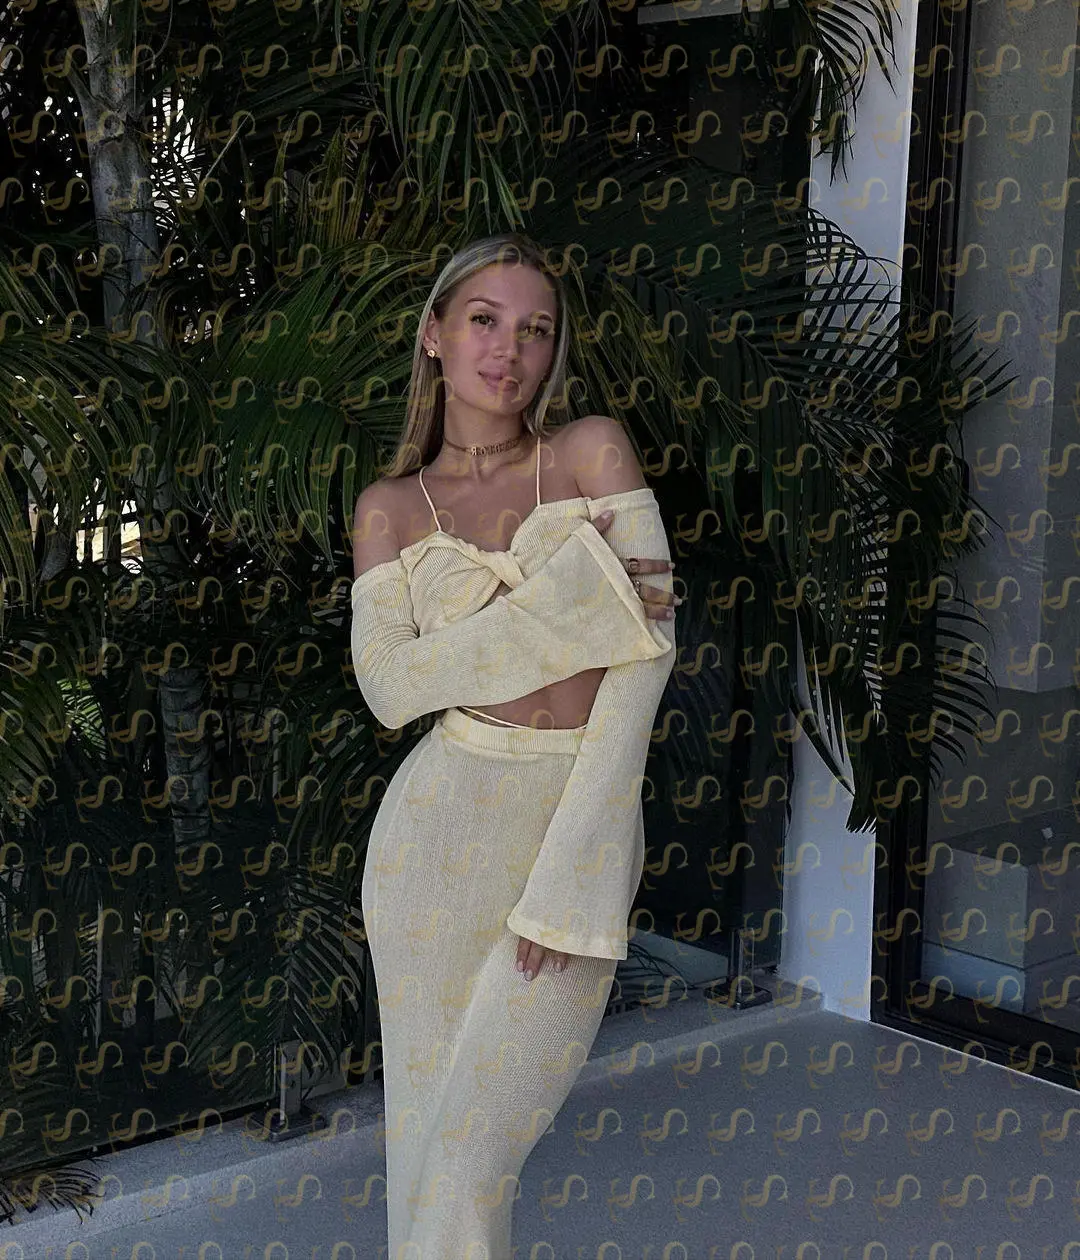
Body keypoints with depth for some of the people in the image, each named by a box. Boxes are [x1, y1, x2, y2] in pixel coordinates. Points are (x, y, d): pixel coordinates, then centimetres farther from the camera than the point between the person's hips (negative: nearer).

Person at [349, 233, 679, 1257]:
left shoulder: (594, 451, 3)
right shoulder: (391, 508, 7)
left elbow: (650, 643, -7)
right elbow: (390, 687, -7)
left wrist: (569, 871, -13)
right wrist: (574, 602, -16)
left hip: (589, 818, -1)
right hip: (442, 827, 2)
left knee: (471, 1158, -7)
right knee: (424, 1137, 7)